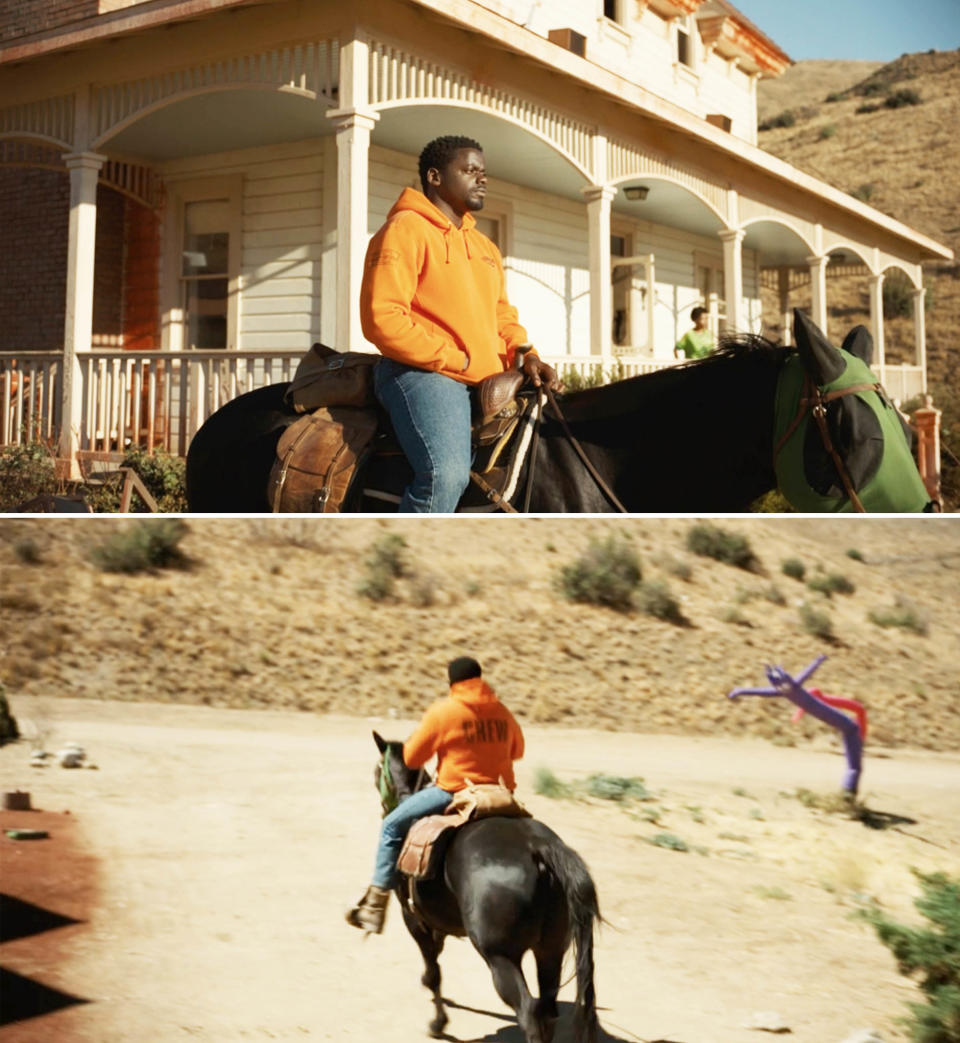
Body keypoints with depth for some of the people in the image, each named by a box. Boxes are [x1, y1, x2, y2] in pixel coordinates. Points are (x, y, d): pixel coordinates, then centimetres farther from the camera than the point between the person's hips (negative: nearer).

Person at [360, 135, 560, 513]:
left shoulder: (485, 246, 25)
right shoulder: (405, 229, -3)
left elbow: (503, 315, 27)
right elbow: (383, 319, -14)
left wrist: (525, 354, 3)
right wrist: (459, 362, -14)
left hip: (487, 382, 9)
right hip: (422, 372, -9)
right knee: (446, 474, -32)